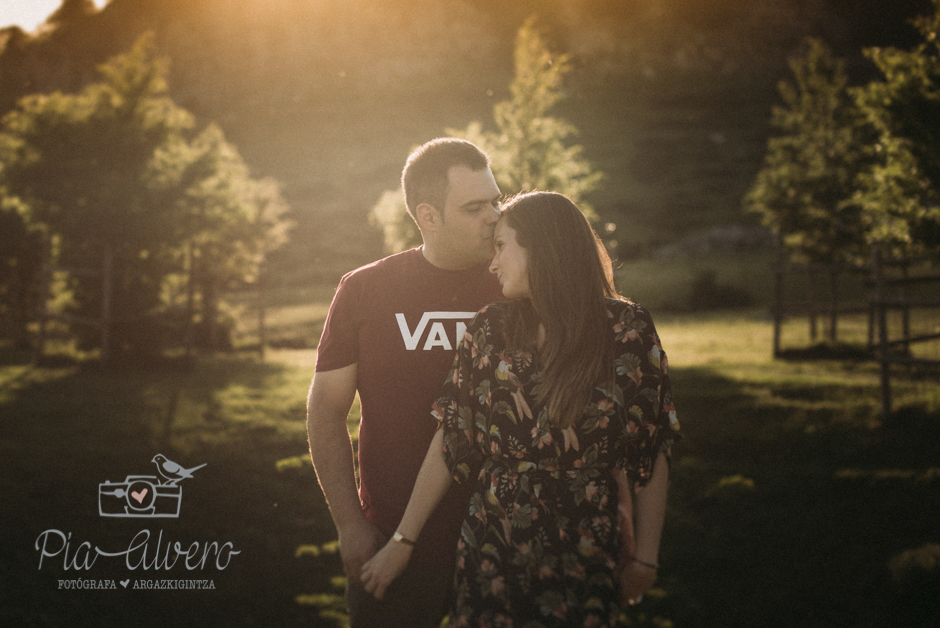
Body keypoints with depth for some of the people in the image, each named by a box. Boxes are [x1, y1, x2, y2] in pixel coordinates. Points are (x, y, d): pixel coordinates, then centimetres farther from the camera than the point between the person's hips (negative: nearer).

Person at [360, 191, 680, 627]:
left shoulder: (627, 330, -6)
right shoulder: (490, 331, 1)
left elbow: (653, 449, -2)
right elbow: (450, 440, 3)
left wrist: (645, 557, -1)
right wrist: (403, 540, 3)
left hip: (585, 557, -2)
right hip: (489, 553, 2)